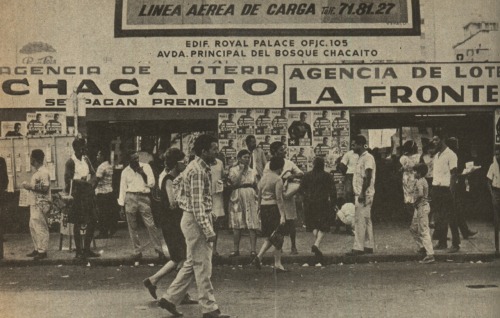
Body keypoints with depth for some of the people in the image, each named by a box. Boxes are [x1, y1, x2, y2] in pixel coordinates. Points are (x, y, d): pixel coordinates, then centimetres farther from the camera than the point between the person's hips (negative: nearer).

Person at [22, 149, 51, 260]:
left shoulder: (43, 172, -15)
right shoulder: (37, 172, 16)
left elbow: (45, 188, -22)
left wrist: (30, 186, -19)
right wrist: (29, 186, 12)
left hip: (41, 204, -10)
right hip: (35, 203, 10)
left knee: (41, 227, -6)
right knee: (33, 226, 13)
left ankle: (42, 251, 0)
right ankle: (37, 249, 21)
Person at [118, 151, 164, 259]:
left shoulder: (146, 167, 5)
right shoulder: (125, 171, 8)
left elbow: (152, 183, 0)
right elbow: (122, 188, 11)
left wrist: (143, 174, -12)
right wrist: (121, 205, 9)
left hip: (144, 198, -2)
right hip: (130, 198, 2)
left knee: (150, 225, -9)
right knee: (132, 227, 3)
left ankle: (159, 249, -4)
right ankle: (137, 251, 11)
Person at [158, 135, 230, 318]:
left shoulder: (200, 168, 14)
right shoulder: (197, 171, -17)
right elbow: (197, 204, -22)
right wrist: (208, 230, -24)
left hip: (193, 220, 10)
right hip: (196, 221, -10)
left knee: (192, 264, 15)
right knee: (203, 266, -3)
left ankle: (170, 298, 20)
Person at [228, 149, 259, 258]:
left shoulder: (252, 171, 14)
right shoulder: (233, 170, 4)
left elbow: (256, 186, 17)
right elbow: (234, 183, -11)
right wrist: (241, 170, -8)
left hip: (251, 198, 2)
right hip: (237, 198, -2)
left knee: (253, 225, -6)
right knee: (237, 225, 0)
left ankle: (253, 249, -6)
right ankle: (236, 249, 8)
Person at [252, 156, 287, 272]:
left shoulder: (263, 177, 12)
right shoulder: (278, 179, -11)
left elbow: (259, 195, 15)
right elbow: (279, 198, -17)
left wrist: (260, 209, 21)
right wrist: (282, 215, -18)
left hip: (264, 207, 7)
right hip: (274, 207, -7)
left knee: (269, 237, 15)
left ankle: (259, 257, -2)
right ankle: (277, 264, 5)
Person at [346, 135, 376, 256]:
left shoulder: (368, 158, -13)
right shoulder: (361, 158, 17)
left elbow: (368, 178, -20)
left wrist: (362, 194, -23)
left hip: (364, 194, -10)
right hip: (360, 194, 10)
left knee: (360, 220, -10)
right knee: (366, 220, 12)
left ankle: (358, 248, -10)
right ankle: (368, 246, 18)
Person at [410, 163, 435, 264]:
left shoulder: (419, 182, -17)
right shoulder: (423, 180, 14)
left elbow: (420, 194, -33)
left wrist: (415, 201, -20)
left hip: (422, 206, -10)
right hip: (420, 207, 10)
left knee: (424, 231, -9)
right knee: (413, 229, 21)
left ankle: (430, 255, -10)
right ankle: (422, 247, 27)